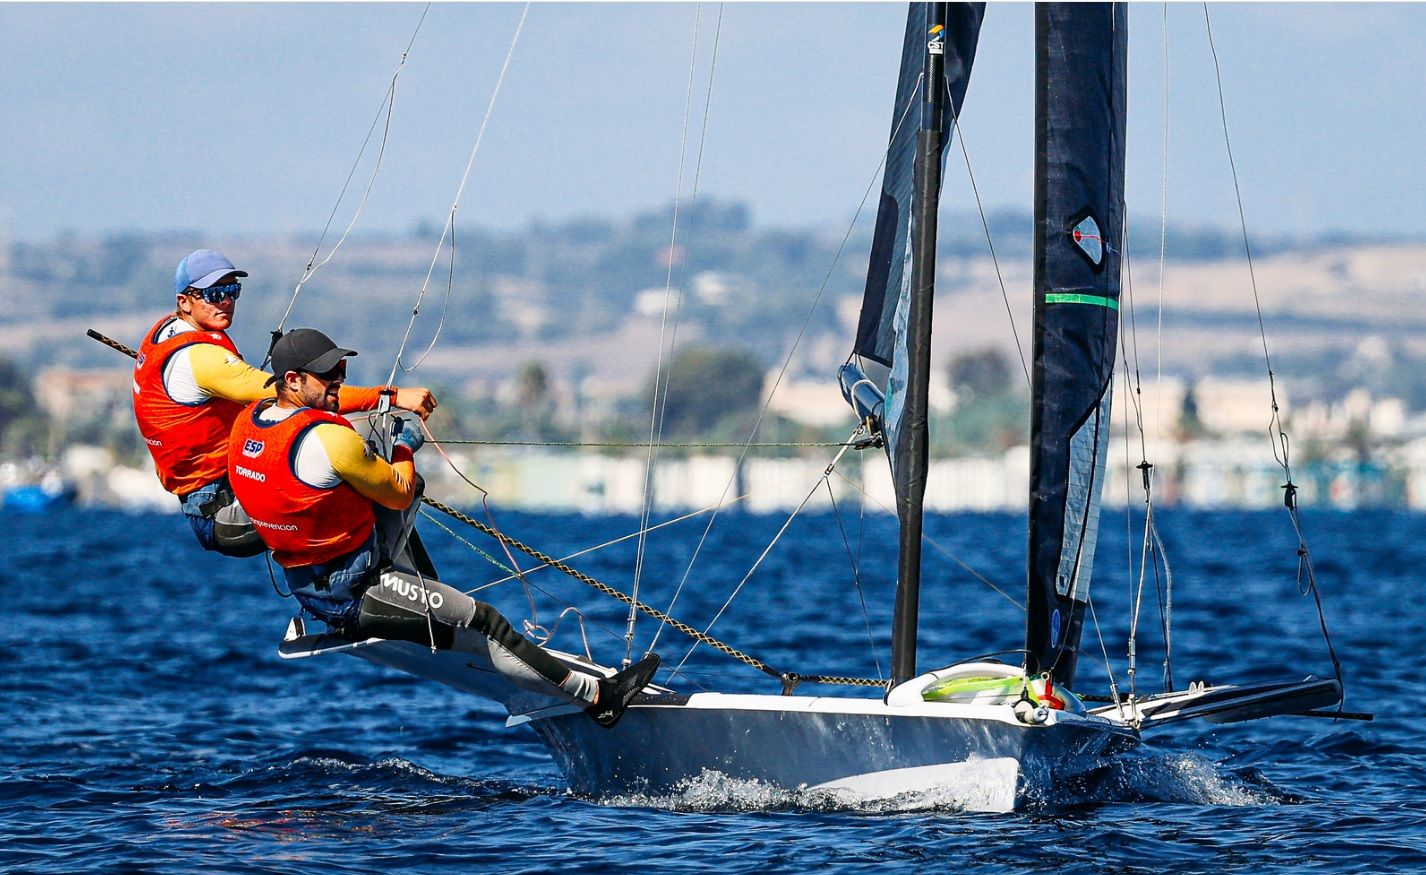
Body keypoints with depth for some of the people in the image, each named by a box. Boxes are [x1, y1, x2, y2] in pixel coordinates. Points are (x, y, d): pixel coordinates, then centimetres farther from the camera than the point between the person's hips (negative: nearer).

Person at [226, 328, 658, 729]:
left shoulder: (247, 421, -2)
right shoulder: (331, 440, -27)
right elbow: (400, 494, -13)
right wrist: (406, 447, 7)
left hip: (305, 586, 9)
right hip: (354, 596, -9)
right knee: (483, 625, -1)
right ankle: (597, 694, 5)